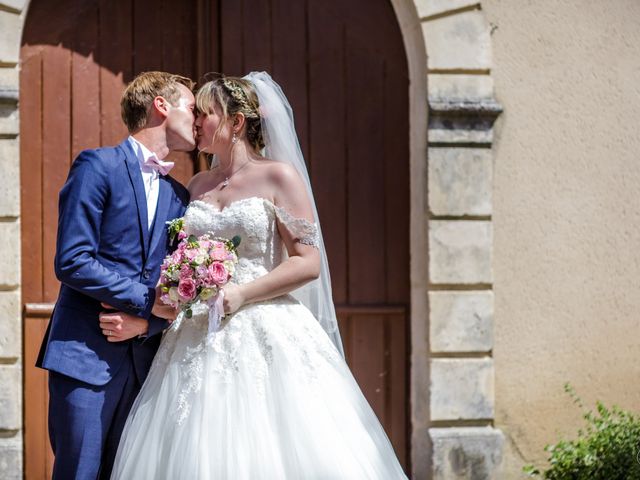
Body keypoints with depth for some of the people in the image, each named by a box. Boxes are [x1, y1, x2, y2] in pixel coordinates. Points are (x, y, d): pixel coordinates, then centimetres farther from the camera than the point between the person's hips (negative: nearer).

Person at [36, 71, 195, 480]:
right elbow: (72, 262, -12)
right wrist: (148, 301, -11)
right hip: (86, 356, -6)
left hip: (144, 364, 6)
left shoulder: (179, 196, 17)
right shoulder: (98, 167, -3)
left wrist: (145, 323, -6)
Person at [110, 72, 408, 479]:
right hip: (200, 344, 5)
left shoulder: (278, 177, -2)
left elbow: (308, 262, -8)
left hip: (267, 338, -5)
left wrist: (241, 294, -15)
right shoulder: (199, 186, 15)